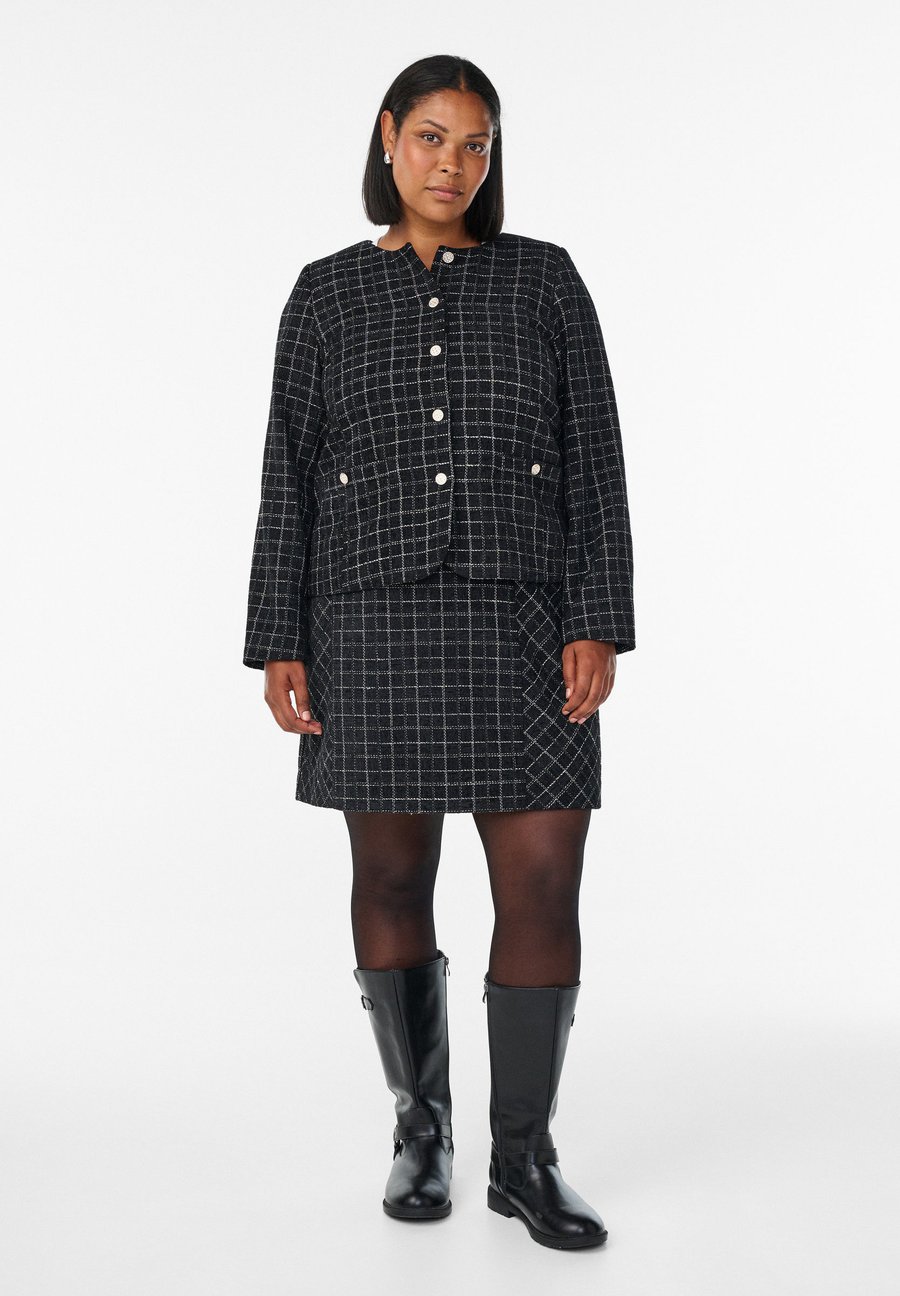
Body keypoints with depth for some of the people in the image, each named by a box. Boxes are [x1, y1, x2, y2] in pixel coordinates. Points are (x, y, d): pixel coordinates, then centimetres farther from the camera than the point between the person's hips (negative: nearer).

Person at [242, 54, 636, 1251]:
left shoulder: (545, 278, 7)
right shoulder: (325, 297, 8)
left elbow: (594, 460, 2)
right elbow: (292, 479, 4)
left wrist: (599, 625, -8)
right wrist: (280, 646, -4)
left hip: (521, 626, 0)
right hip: (378, 625, 0)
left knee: (545, 890, -4)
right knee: (392, 881, 5)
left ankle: (524, 1158, 12)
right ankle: (422, 1125, 25)